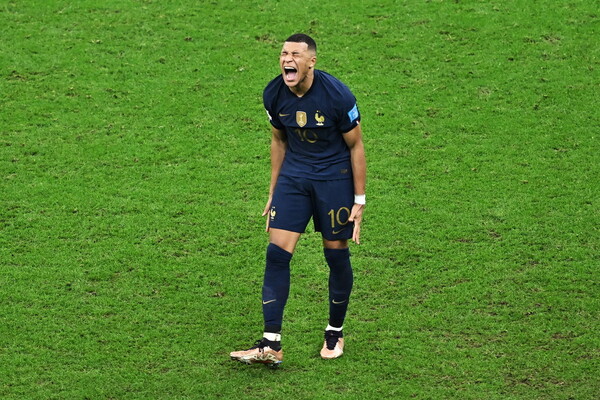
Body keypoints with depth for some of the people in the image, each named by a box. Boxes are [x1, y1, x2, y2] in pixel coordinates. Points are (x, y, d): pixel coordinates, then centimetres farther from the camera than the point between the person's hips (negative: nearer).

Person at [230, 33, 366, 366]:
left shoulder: (337, 96, -19)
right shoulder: (274, 94, -6)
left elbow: (355, 146, -8)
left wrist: (359, 201, -8)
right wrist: (273, 192, 12)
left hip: (334, 179, -3)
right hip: (293, 177, 3)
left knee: (336, 254, 3)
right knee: (277, 253, -8)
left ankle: (335, 333, 25)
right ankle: (271, 344, -8)